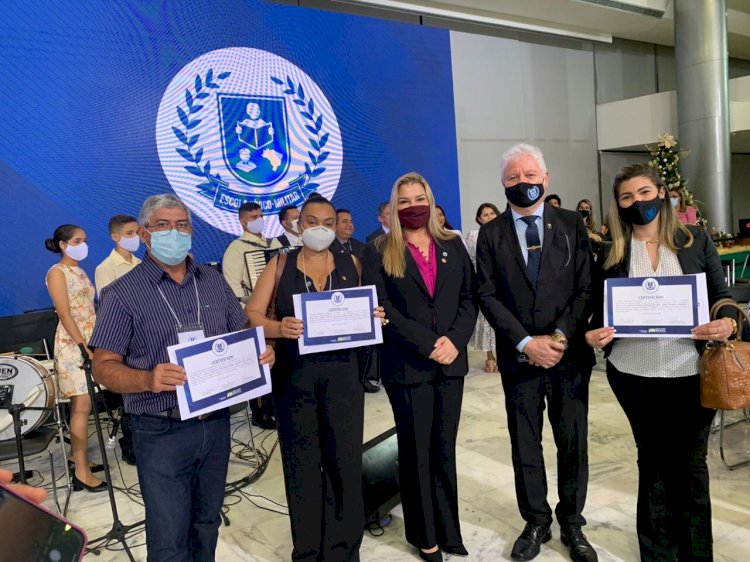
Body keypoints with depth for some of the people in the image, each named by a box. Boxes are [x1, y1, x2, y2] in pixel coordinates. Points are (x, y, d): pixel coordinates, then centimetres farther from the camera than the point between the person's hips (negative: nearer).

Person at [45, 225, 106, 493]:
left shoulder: (80, 272, 16)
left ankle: (77, 458, 23)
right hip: (73, 345, -8)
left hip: (89, 342, 8)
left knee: (80, 404, 13)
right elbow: (65, 314, -15)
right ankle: (82, 472, -4)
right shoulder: (57, 273, -8)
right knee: (82, 406, -9)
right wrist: (84, 347, -20)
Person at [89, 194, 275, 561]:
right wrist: (149, 379, -27)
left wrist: (260, 351, -8)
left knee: (207, 523, 20)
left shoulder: (214, 282, 7)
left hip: (217, 423, 4)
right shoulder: (122, 294, -6)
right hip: (162, 432, -4)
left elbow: (242, 333, 14)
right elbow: (104, 367, -8)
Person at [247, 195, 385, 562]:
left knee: (345, 460, 4)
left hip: (341, 373, 1)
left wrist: (373, 318, -13)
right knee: (302, 463, 9)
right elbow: (251, 314, -4)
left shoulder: (351, 264, 7)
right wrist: (278, 328, -23)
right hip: (294, 375, 0)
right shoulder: (280, 266, 3)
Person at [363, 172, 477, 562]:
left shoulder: (452, 245, 9)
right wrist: (428, 344, -15)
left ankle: (448, 531, 27)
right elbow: (381, 309, -9)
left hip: (451, 361, 3)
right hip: (407, 365, -3)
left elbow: (469, 298, 6)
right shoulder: (379, 251, -1)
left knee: (444, 449, 12)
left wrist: (455, 340, -10)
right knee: (416, 451, 9)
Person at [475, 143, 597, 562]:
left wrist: (561, 335, -13)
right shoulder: (491, 233, 3)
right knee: (525, 446, 10)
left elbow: (587, 287, -1)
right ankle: (536, 523, 29)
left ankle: (572, 523, 30)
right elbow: (488, 295, -3)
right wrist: (526, 342, -13)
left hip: (570, 354, 0)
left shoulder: (572, 224, 3)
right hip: (519, 356, 0)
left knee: (574, 444, 10)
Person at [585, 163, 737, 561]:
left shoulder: (696, 241, 3)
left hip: (690, 372, 0)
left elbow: (722, 296, 4)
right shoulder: (613, 253, 3)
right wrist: (592, 334, -14)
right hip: (633, 374, 1)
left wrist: (728, 323, -16)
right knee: (653, 460, 15)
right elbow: (600, 309, 6)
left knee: (690, 463, 13)